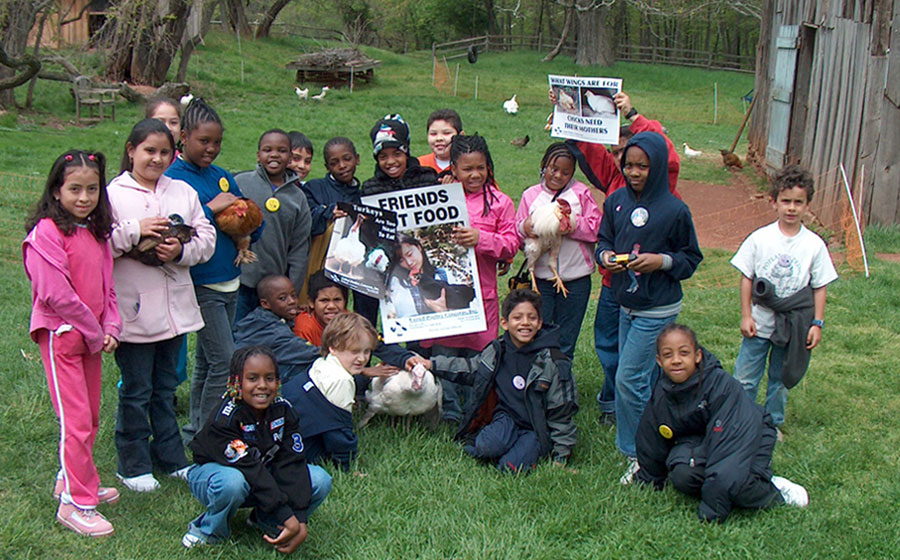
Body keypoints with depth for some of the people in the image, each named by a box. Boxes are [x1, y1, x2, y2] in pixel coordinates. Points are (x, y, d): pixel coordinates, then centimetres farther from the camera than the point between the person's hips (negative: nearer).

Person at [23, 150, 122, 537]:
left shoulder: (95, 231, 10)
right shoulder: (46, 232, -15)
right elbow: (56, 294, -19)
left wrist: (111, 327, -1)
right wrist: (95, 334, -12)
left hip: (92, 337, 8)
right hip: (60, 335, -8)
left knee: (91, 417, 15)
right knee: (77, 421, -6)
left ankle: (73, 480, 33)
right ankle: (75, 504, 3)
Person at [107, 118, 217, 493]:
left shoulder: (184, 192, 7)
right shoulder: (113, 194, -6)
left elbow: (207, 238, 3)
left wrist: (182, 250, -14)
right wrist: (134, 231, -21)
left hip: (175, 306, 4)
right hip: (133, 310, -4)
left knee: (166, 387, 18)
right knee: (136, 391, 6)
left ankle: (170, 457, 30)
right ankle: (134, 466, 20)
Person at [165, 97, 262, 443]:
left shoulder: (222, 177, 12)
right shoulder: (173, 179, -8)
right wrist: (211, 209, -19)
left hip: (229, 281, 7)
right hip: (201, 283, -7)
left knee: (206, 359, 15)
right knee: (224, 361, -8)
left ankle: (195, 430, 27)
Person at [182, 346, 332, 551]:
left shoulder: (283, 410, -12)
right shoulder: (224, 419, -28)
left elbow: (291, 463, -19)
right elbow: (250, 469, -34)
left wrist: (300, 519, -30)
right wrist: (287, 517, -39)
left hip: (265, 475, 5)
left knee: (320, 480, -17)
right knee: (232, 482, -42)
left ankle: (264, 520, 5)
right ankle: (209, 531, -9)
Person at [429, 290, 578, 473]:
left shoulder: (552, 362, -13)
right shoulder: (497, 351, -1)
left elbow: (561, 411, -6)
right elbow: (469, 370, 19)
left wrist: (561, 456, -5)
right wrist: (431, 364, 14)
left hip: (537, 428, -2)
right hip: (507, 418, 2)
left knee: (512, 466, -25)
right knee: (485, 448, -29)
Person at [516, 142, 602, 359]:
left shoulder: (581, 193, 4)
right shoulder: (531, 195, 7)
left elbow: (596, 229, -4)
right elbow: (517, 235, 3)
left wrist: (573, 224, -19)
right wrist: (525, 228, -19)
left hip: (575, 279, 0)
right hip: (541, 277, 1)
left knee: (565, 342, 10)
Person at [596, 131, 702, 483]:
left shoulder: (674, 210, -12)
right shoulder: (616, 202, 2)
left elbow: (691, 257, -4)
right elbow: (603, 239, 12)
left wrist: (661, 261, -21)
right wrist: (605, 255, -10)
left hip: (657, 309, -6)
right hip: (626, 305, 6)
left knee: (628, 379, -7)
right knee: (643, 377, 15)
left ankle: (637, 454, 9)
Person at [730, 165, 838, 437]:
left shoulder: (814, 245, -5)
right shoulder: (759, 238, -7)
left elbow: (819, 287, 1)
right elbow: (746, 278, -2)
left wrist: (817, 323, -3)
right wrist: (746, 316, -5)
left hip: (793, 326, 1)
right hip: (760, 322, -1)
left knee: (781, 379, 15)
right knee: (744, 379, 5)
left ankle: (773, 423, 33)